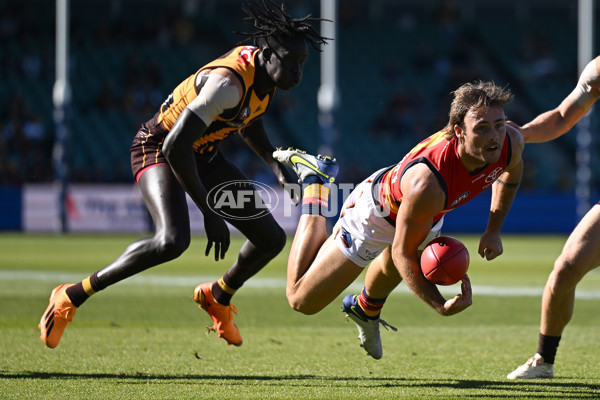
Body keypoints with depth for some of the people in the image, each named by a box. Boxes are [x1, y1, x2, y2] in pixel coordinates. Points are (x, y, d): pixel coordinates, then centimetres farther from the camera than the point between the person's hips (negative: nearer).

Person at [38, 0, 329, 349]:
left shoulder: (265, 69, -6)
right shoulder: (228, 82, -33)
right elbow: (175, 147, -36)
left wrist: (276, 164, 2)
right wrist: (211, 212, -33)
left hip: (203, 155, 9)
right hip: (158, 149, -9)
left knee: (272, 238, 6)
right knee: (173, 240, -34)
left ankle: (218, 296, 36)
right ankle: (72, 296, -20)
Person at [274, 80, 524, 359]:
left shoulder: (510, 143, -30)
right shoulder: (426, 182, -48)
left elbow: (511, 170, -1)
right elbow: (403, 253, -33)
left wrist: (493, 230, -5)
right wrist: (441, 306, -44)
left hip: (430, 215, 6)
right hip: (377, 216, -6)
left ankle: (366, 309, 69)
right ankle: (314, 182, 19)